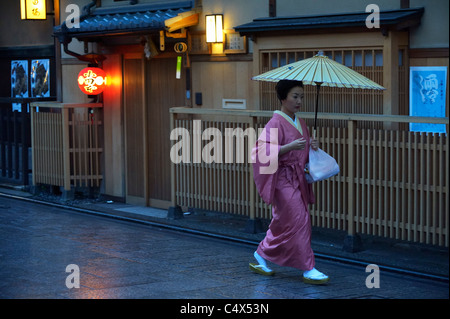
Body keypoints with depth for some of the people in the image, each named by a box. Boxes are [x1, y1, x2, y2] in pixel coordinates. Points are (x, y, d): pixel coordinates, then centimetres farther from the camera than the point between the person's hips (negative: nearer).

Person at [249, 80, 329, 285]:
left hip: (297, 179, 9)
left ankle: (260, 257, 27)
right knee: (299, 221, -11)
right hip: (283, 179, -9)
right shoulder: (276, 123, -12)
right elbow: (262, 151, -21)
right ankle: (308, 269, -7)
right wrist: (289, 147, -28)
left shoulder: (299, 123, 13)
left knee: (282, 223, 13)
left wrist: (311, 146, 3)